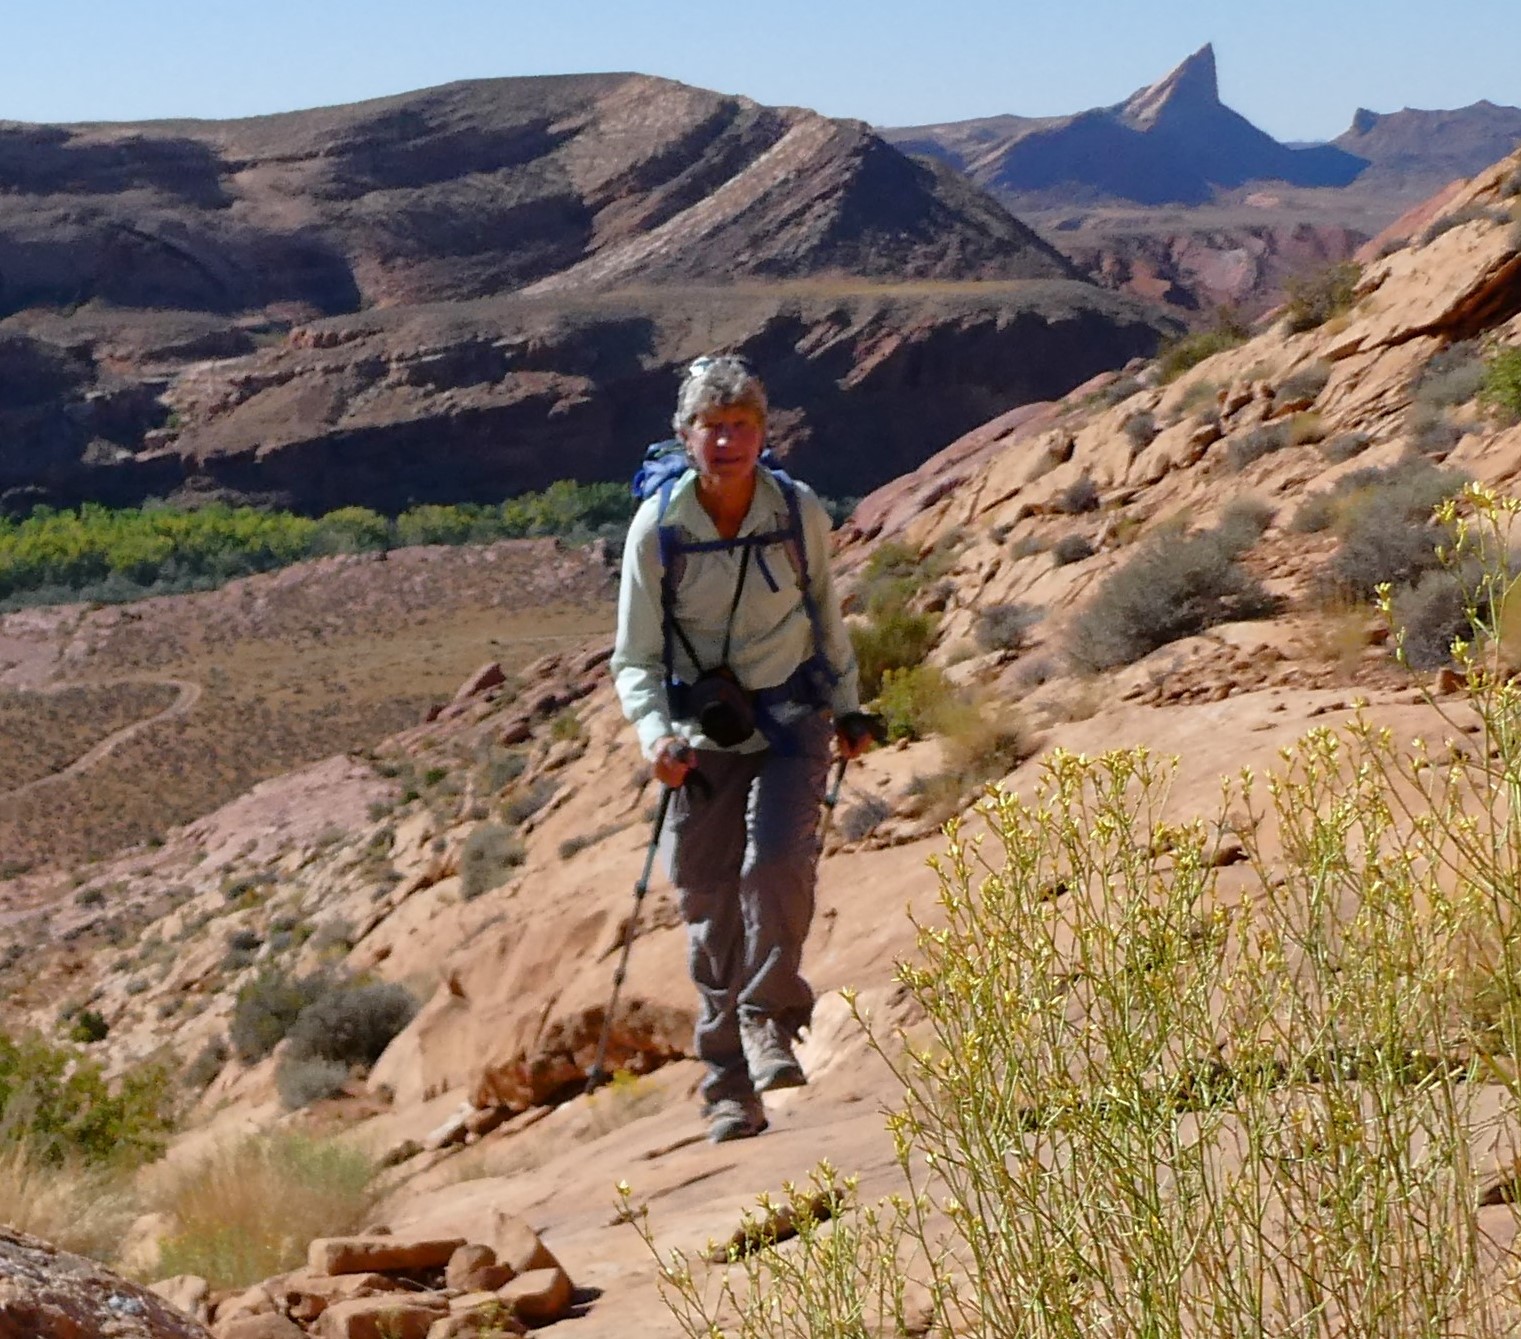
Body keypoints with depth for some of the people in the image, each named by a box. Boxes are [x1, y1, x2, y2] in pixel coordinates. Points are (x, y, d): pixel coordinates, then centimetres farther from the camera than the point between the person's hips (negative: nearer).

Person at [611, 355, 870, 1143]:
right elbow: (635, 658, -8)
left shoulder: (799, 511, -9)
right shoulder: (656, 529, -13)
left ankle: (771, 1023, 0)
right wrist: (655, 735, -25)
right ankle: (730, 1087, 12)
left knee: (777, 863, -22)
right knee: (710, 904, 1)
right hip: (705, 734, 0)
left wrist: (848, 705, 17)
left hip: (791, 722, 0)